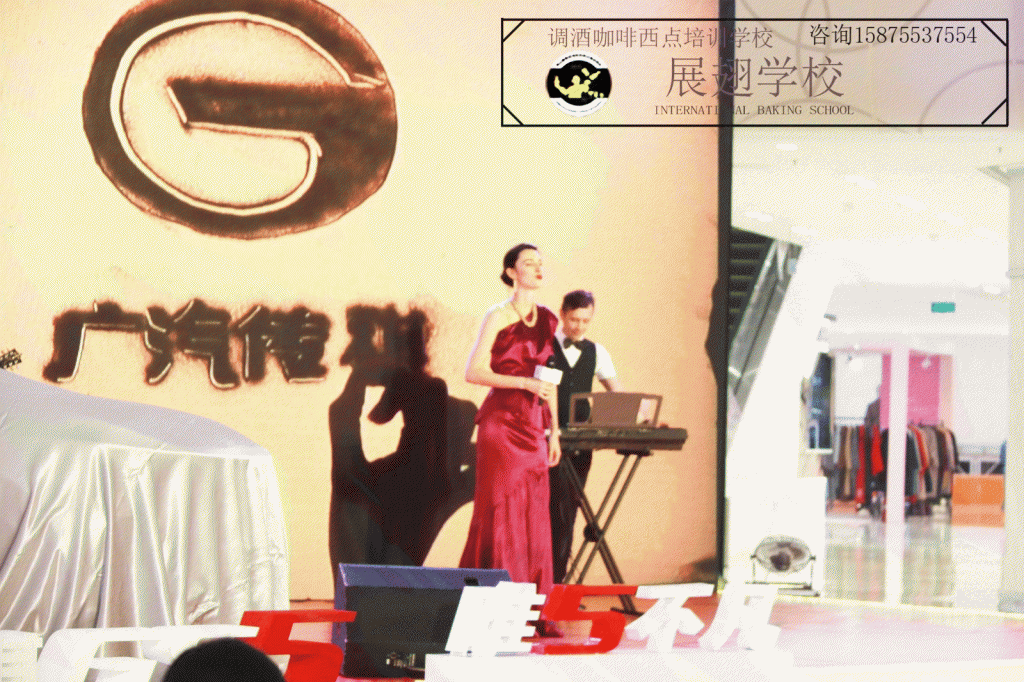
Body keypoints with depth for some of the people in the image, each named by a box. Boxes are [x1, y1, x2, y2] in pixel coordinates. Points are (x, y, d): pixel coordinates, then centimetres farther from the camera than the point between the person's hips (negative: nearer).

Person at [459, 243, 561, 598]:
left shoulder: (547, 320, 13)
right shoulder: (498, 317, -4)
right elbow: (473, 372, -10)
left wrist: (554, 430, 13)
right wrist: (525, 383, -19)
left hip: (533, 425, 6)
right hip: (501, 420, -6)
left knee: (534, 513, 4)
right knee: (501, 512, -6)